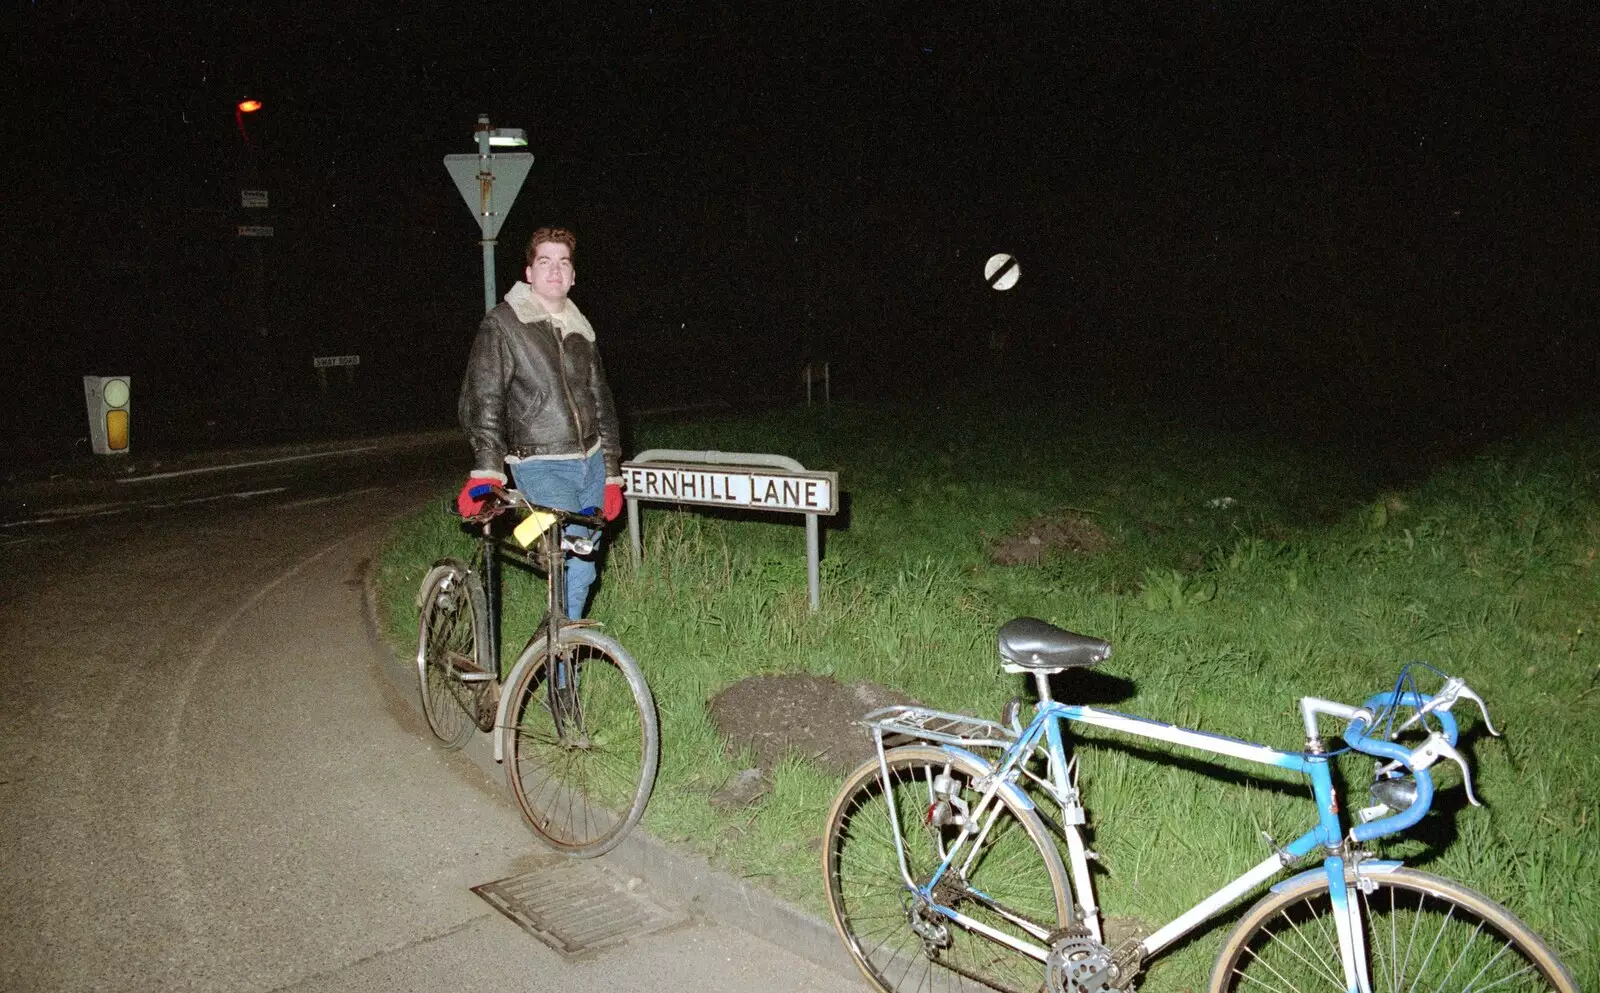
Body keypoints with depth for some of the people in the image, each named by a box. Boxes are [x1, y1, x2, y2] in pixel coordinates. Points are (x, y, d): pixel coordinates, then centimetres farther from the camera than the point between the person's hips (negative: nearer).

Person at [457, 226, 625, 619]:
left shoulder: (580, 330, 14)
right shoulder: (502, 325, -4)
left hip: (590, 462, 6)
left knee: (581, 568, 9)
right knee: (576, 559, -19)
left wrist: (612, 475, 17)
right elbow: (481, 401, -13)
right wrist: (487, 472, -26)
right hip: (540, 465, -6)